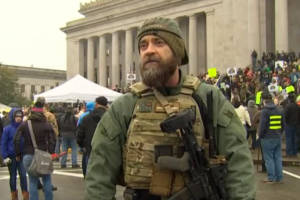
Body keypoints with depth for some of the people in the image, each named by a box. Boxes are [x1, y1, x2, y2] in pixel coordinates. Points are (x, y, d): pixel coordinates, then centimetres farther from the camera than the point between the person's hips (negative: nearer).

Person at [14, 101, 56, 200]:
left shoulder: (24, 125, 3)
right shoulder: (47, 125, 1)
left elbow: (16, 140, -2)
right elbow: (52, 141, -4)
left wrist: (18, 154, 6)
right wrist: (51, 154, 2)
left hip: (28, 156, 1)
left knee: (33, 181, 8)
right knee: (47, 180, 12)